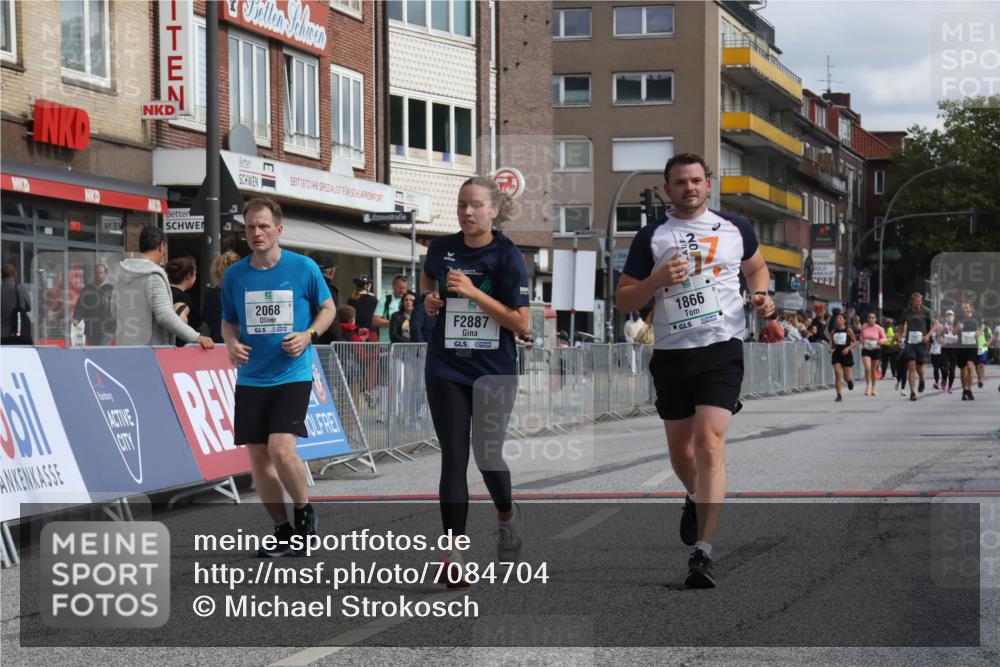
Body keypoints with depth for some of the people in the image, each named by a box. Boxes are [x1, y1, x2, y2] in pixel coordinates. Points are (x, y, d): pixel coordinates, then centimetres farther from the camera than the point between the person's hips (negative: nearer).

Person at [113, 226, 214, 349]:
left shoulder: (122, 273, 11)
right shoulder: (154, 275, -13)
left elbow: (115, 310, 19)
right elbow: (165, 315, -21)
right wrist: (197, 338, -21)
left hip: (124, 346, 8)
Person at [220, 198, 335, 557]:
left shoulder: (303, 268, -5)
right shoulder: (234, 275, 3)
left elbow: (327, 308, 8)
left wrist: (308, 335, -10)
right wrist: (232, 343, -6)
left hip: (292, 375, -4)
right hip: (250, 379, 4)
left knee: (281, 449, -19)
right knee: (258, 456, 4)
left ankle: (304, 510, 8)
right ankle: (283, 531, 18)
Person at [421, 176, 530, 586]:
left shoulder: (507, 256, -10)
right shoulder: (442, 248, 1)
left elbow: (521, 323, -13)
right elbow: (427, 276, 26)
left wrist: (473, 293, -20)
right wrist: (429, 298, 4)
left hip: (494, 372, -2)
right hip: (447, 371, 2)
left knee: (487, 455, 3)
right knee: (454, 458, -4)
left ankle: (506, 515, 37)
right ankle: (454, 553, -3)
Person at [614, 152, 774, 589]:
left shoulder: (735, 227, 8)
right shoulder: (651, 237, 5)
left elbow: (756, 267, 26)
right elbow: (623, 300, 5)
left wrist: (760, 295, 5)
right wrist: (657, 280, -13)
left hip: (722, 347, -2)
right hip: (671, 353, 2)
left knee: (709, 442, -17)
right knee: (680, 449, 13)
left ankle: (703, 551, -20)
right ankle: (696, 498, 49)